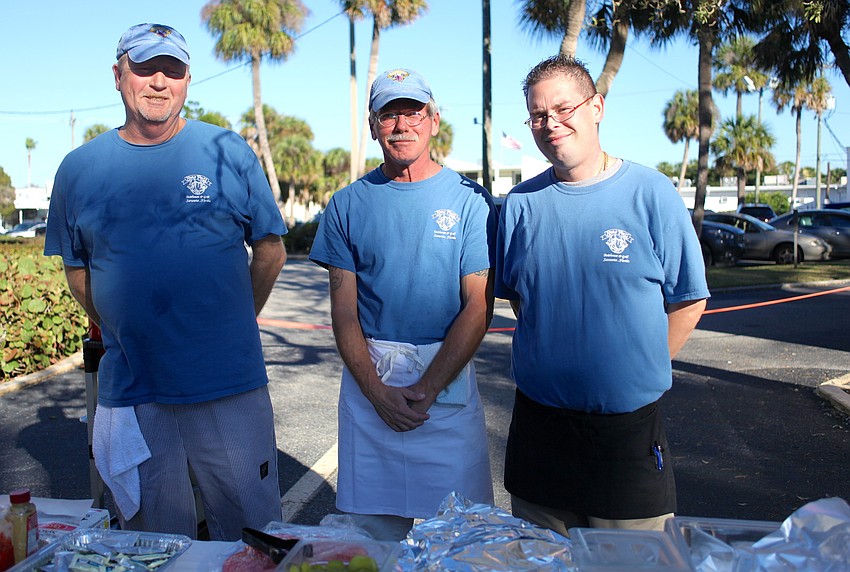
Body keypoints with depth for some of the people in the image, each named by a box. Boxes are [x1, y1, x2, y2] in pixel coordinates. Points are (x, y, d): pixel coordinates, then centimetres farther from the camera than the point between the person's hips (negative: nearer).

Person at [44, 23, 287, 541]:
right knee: (155, 549, 17)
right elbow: (76, 268, 15)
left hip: (229, 385, -2)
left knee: (252, 531, 11)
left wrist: (235, 326, 6)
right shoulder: (80, 168, 5)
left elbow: (270, 250, 4)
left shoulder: (229, 153, -1)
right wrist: (121, 335, 10)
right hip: (129, 392, 2)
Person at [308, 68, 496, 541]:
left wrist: (426, 389, -12)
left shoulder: (470, 201, -1)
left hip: (447, 379, -1)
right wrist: (377, 391, -9)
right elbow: (343, 307, 2)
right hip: (368, 380, 2)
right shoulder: (349, 204, 5)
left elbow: (478, 307, -4)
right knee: (373, 523, 9)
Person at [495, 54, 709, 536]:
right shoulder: (522, 203, 2)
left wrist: (640, 369, -1)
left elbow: (689, 301, 0)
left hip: (630, 422, -2)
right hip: (538, 420, 2)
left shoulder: (651, 193, -5)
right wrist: (553, 363, 6)